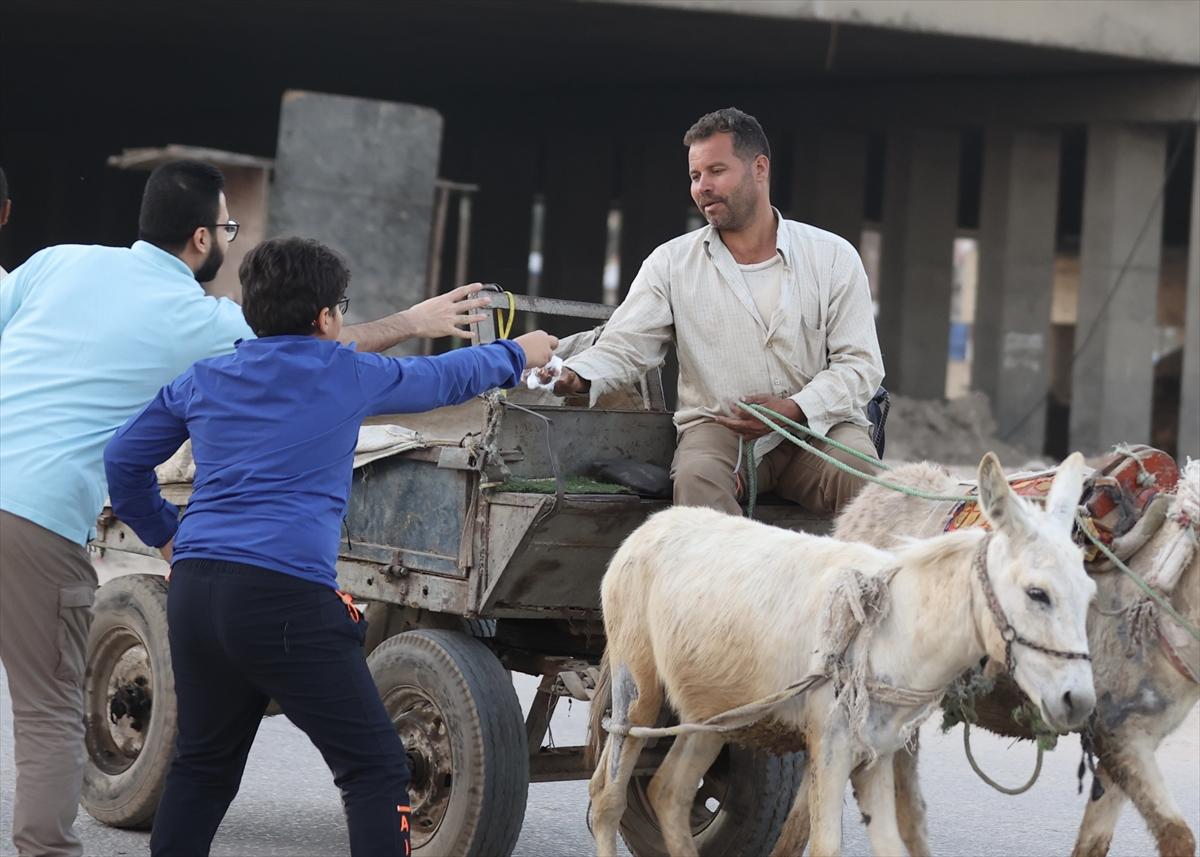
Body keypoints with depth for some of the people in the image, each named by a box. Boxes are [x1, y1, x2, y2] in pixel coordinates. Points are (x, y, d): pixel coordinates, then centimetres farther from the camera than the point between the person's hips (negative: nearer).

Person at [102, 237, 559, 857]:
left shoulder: (202, 381, 17)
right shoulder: (345, 375, 6)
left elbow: (122, 461, 22)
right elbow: (445, 379, 21)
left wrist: (165, 534, 36)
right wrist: (519, 354, 39)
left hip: (193, 589, 6)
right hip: (285, 594, -6)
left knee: (204, 764, 21)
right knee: (375, 768, -2)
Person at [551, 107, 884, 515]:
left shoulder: (833, 257, 4)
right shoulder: (671, 263, 7)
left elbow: (860, 363, 0)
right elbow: (624, 346, 1)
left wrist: (794, 409, -18)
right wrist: (576, 375, -23)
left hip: (818, 424, 0)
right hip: (718, 426, 0)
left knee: (858, 475, -33)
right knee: (695, 475, -35)